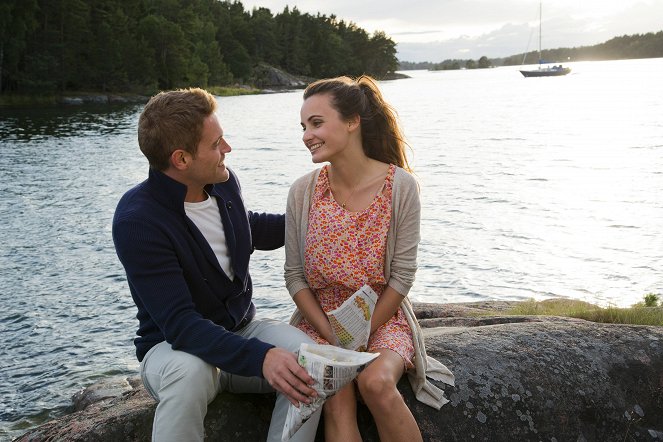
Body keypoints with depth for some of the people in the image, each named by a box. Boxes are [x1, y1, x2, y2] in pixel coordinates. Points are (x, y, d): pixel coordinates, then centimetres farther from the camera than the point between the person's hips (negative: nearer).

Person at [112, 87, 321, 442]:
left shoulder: (223, 182, -2)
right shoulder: (136, 220, -24)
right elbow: (178, 323, -30)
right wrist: (259, 357, -43)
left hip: (242, 329, 6)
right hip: (173, 345, -5)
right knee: (190, 370, -41)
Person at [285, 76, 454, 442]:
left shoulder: (399, 186, -11)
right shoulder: (302, 192, -5)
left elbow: (402, 274, -9)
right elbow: (295, 275, -2)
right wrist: (333, 335, -11)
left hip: (382, 316, -1)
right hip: (319, 318, 1)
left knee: (375, 383, -29)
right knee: (337, 401, -24)